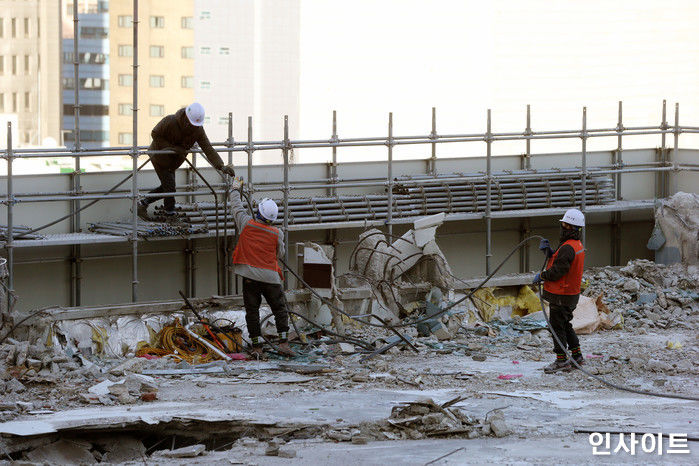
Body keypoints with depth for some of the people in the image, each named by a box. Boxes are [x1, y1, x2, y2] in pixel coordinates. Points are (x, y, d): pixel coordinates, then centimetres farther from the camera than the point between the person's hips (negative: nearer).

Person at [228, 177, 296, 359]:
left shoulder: (247, 224, -3)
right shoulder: (277, 234, -3)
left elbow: (237, 207, 14)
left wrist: (235, 190, 30)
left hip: (250, 276, 0)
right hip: (270, 276, 0)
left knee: (252, 311, 5)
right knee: (280, 309, 10)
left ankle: (257, 347, 2)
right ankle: (284, 342, 2)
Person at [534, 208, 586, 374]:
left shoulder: (568, 248, -23)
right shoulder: (578, 245, 11)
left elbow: (557, 271, -23)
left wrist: (541, 276, -8)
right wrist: (548, 251, -1)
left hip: (561, 296, -10)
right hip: (571, 293, 10)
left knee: (557, 326, -2)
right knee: (566, 325, 20)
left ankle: (561, 361, 2)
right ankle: (577, 356, 26)